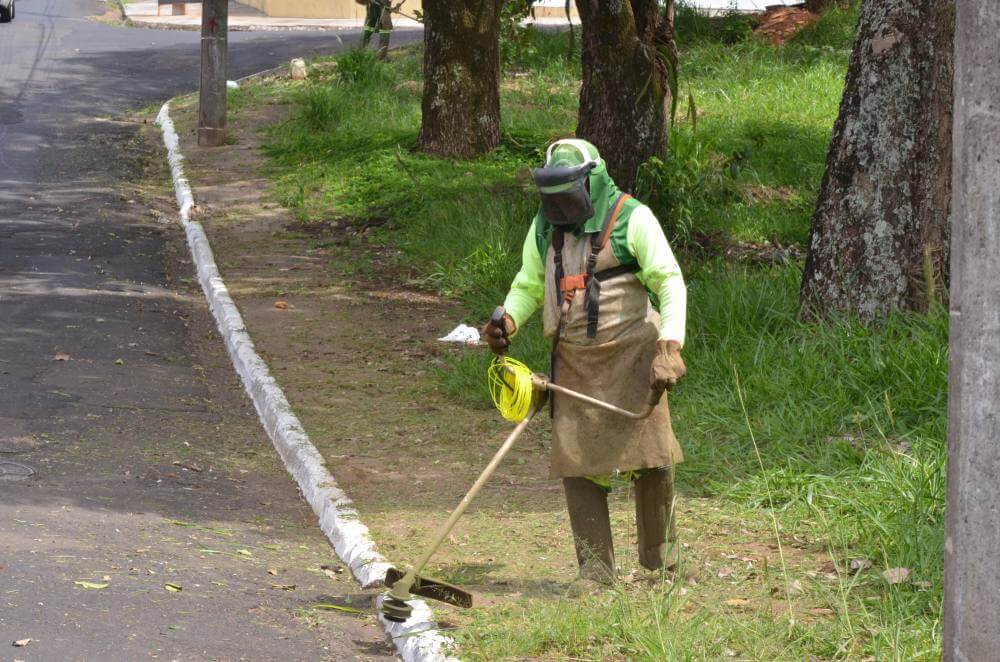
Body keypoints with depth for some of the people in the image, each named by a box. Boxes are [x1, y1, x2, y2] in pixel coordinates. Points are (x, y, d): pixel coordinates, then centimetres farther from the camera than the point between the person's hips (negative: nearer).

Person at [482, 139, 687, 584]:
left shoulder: (631, 219, -6)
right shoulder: (545, 227, 11)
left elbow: (670, 283, -10)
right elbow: (528, 285, 21)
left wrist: (669, 347, -23)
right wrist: (507, 323, -2)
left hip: (630, 354, -4)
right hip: (574, 361, 4)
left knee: (650, 459, -4)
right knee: (578, 466, -2)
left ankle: (658, 560, 15)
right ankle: (596, 576, 4)